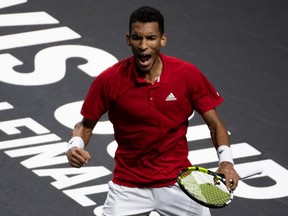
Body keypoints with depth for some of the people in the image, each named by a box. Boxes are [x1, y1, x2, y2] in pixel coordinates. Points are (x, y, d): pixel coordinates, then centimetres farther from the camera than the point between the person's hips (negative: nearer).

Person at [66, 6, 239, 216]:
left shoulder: (188, 75, -11)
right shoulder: (109, 80, -13)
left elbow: (214, 123, -3)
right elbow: (86, 124, 0)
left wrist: (226, 160, -19)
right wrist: (75, 146, -21)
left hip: (178, 180, 1)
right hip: (129, 185, -1)